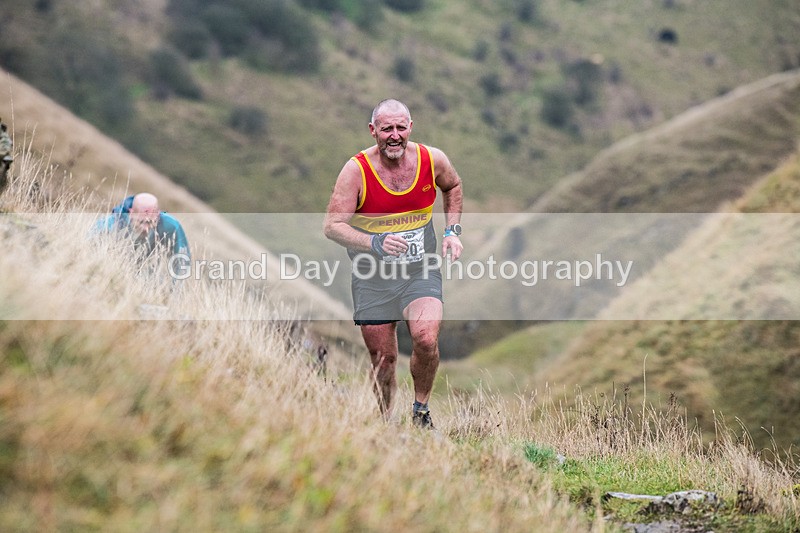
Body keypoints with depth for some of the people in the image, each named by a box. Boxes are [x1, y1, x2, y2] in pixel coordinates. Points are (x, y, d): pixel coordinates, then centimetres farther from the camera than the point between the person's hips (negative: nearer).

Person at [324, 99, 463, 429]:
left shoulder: (432, 160, -5)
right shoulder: (356, 170, -14)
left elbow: (453, 187, 19)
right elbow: (332, 226, -15)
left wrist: (452, 231, 6)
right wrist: (376, 243, -30)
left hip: (421, 272, 1)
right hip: (372, 278, -1)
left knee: (426, 340, -22)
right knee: (383, 359, 4)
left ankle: (421, 411, 2)